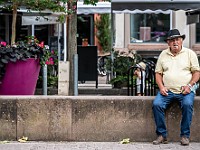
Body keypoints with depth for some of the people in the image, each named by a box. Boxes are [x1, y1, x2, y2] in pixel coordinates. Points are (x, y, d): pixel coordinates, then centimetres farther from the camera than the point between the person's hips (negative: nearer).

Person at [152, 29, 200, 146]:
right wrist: (161, 87, -3)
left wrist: (189, 85, -10)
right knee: (157, 104, -26)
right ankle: (162, 135, -16)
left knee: (187, 104, -33)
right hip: (167, 91, 2)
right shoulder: (163, 54, 15)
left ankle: (185, 135, -20)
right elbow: (158, 73, 15)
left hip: (185, 91, -2)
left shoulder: (190, 53, 9)